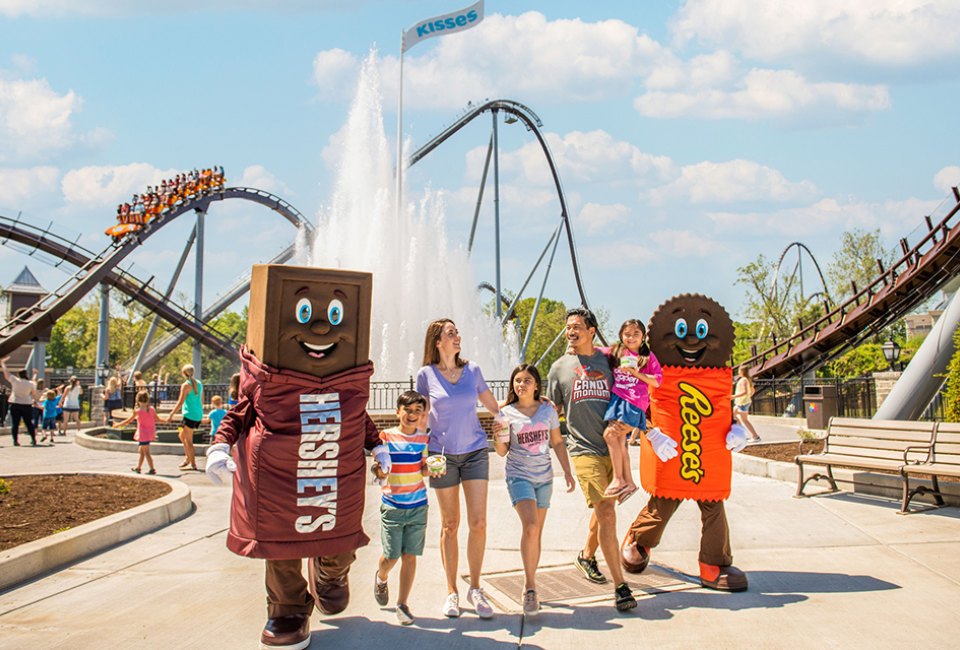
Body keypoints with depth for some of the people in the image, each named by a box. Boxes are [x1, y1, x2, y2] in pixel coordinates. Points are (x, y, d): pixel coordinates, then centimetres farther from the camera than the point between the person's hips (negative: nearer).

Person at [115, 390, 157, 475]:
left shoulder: (137, 411, -11)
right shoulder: (152, 409, 0)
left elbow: (128, 421, -3)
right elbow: (157, 420, 8)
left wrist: (118, 424, 10)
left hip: (143, 435, -6)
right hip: (150, 434, 6)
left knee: (146, 452, -2)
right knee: (141, 451, 22)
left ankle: (152, 469, -5)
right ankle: (138, 468, 32)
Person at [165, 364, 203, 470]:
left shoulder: (186, 385, -11)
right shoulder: (199, 383, 11)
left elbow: (181, 402, -14)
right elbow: (202, 400, 17)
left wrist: (171, 415, -11)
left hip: (190, 414, -8)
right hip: (198, 415, 8)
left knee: (188, 440, -1)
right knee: (182, 436, 21)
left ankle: (193, 464, -1)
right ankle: (187, 458, 20)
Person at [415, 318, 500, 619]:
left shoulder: (472, 370, 4)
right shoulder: (426, 375, -1)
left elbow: (495, 408, 14)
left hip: (475, 452, 2)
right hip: (443, 455, -1)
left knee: (479, 522, -4)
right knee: (449, 525, 5)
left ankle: (475, 589, 11)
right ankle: (451, 592, 16)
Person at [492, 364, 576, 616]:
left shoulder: (547, 410, 3)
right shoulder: (507, 413, -3)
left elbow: (557, 442, 12)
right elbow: (502, 451, 0)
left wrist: (567, 472, 7)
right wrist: (499, 436, -21)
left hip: (544, 477, 3)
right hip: (518, 476, -3)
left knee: (536, 532, 7)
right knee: (530, 527, -20)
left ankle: (530, 585, 19)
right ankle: (530, 586, -11)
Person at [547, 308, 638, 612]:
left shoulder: (608, 361, 9)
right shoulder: (559, 367, 6)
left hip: (613, 448, 3)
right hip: (584, 450, -3)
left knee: (603, 510, 16)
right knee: (606, 513, -13)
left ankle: (587, 556, 42)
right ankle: (620, 586, -10)